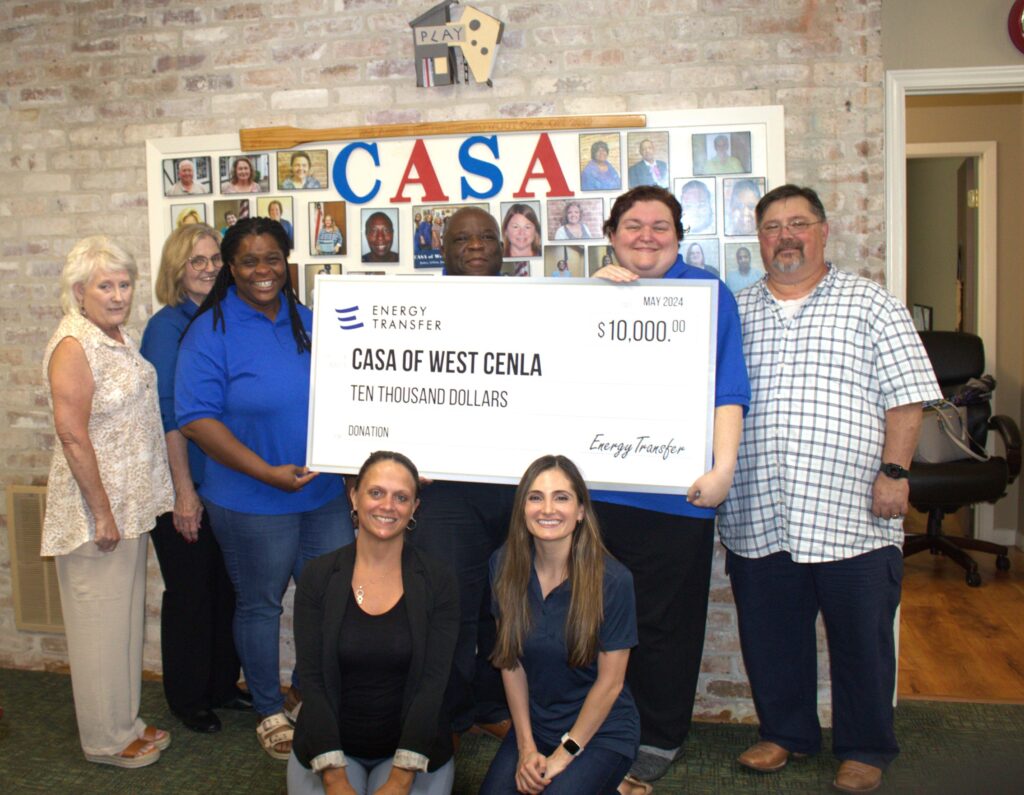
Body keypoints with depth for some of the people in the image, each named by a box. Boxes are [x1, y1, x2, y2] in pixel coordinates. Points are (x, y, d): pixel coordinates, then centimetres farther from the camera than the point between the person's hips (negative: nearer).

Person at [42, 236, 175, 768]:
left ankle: (125, 721, 33)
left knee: (127, 617, 18)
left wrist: (141, 503, 16)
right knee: (100, 623, 5)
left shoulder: (120, 336, 8)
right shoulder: (74, 345, -18)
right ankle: (106, 740, 20)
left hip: (131, 504, 9)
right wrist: (103, 513, -19)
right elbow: (72, 435, -21)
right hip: (95, 509, -9)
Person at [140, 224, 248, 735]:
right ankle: (188, 699, 24)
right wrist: (184, 491, -16)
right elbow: (167, 414, -15)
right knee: (189, 592, 7)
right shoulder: (167, 326, -11)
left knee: (227, 587, 15)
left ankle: (223, 685, 32)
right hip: (184, 485, -6)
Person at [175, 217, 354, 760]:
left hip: (326, 491, 5)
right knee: (260, 605, 11)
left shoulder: (308, 322, 7)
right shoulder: (211, 332, -10)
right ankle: (269, 712, 31)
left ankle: (308, 690, 37)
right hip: (252, 502, -5)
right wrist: (268, 473, -22)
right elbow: (197, 420, -16)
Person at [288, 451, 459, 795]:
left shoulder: (438, 580, -5)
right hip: (328, 746, 1)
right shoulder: (318, 576, -3)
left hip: (413, 747, -1)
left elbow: (432, 683, -10)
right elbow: (312, 680, -7)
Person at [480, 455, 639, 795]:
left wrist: (563, 756, -10)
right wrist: (526, 747, -4)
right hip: (534, 723, 3)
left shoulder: (612, 579, -20)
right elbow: (511, 660, -2)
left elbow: (610, 681, -13)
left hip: (601, 730, -3)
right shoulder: (504, 565, -9)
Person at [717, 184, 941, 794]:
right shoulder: (735, 312, 12)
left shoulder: (871, 304, 4)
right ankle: (786, 733, 33)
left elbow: (905, 397, -1)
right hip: (757, 517, 3)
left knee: (861, 640, 8)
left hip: (851, 516, -2)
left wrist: (894, 470, -10)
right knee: (770, 639, 13)